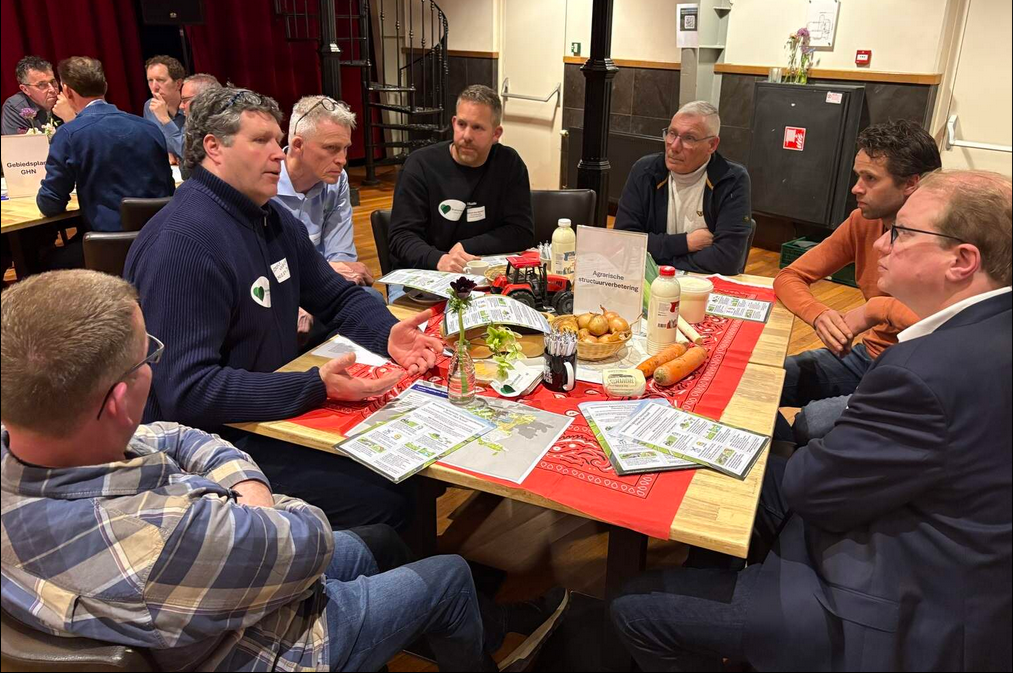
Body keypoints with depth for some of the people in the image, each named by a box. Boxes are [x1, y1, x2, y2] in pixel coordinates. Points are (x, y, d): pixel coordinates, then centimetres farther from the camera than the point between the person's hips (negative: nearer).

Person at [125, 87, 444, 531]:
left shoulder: (274, 219, 7)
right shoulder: (181, 243, -23)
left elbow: (339, 298, 13)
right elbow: (186, 391, -27)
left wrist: (387, 333, -9)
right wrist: (316, 387, -33)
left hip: (275, 407, 9)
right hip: (216, 435, -9)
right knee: (384, 502, -20)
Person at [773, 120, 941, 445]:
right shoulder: (863, 222, -2)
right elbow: (789, 278, -1)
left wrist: (879, 308, -28)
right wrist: (821, 315, -21)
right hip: (868, 355, 6)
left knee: (813, 422, -28)